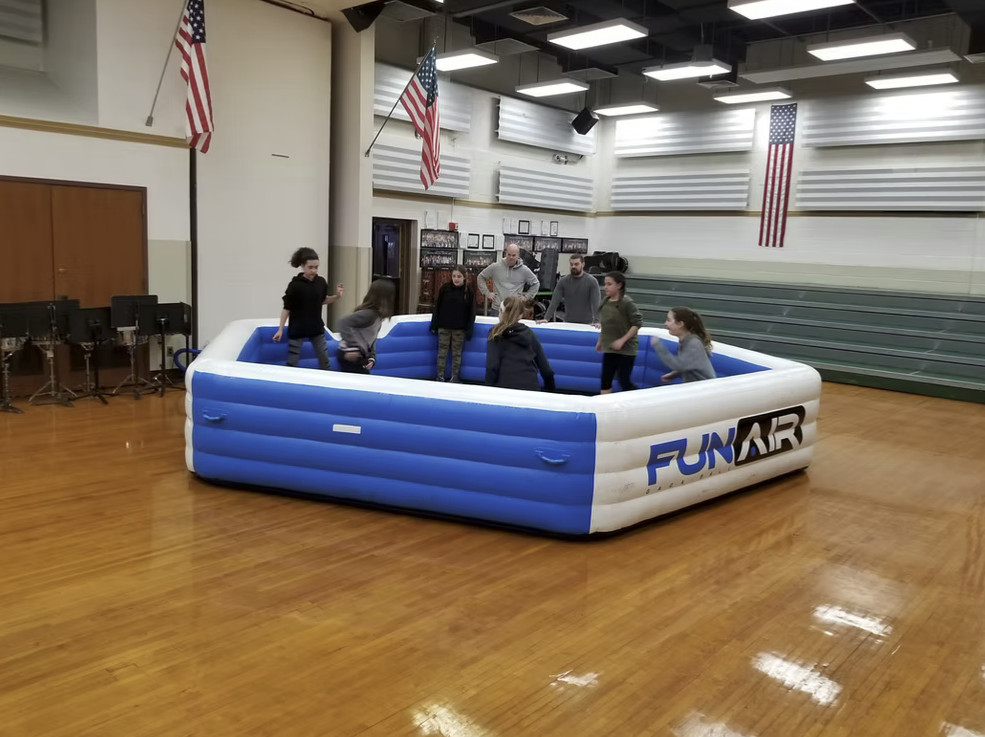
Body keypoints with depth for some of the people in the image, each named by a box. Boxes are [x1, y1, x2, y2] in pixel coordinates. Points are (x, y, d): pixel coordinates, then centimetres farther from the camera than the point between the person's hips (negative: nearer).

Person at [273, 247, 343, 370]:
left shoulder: (321, 282, -2)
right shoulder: (295, 285, -15)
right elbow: (287, 308, -9)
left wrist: (336, 296, -4)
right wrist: (280, 329, -11)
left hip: (317, 328, 4)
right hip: (297, 330, -4)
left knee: (324, 361, 12)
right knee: (292, 363, 2)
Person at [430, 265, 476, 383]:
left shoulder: (469, 291, -5)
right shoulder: (445, 289, -3)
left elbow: (471, 312, -1)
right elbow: (437, 307, 2)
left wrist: (469, 329, -5)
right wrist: (434, 325, 0)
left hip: (459, 328, 0)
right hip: (443, 327, 0)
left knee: (457, 353, 7)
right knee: (442, 352, 5)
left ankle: (455, 377, 16)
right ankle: (440, 377, 12)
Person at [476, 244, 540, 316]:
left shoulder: (524, 270, 4)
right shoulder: (495, 267, 3)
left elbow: (536, 283, 16)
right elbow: (481, 277, 14)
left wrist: (526, 297, 8)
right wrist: (486, 293, 6)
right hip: (497, 310, 0)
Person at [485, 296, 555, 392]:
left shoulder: (496, 334, 1)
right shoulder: (529, 333, 11)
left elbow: (492, 367, -9)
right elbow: (545, 368, 13)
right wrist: (551, 392, 24)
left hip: (505, 388, -3)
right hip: (531, 388, 3)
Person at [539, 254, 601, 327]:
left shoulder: (592, 281, -5)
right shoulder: (563, 281, 3)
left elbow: (596, 303, -14)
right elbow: (555, 302, -2)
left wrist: (596, 322, -28)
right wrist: (546, 319, -13)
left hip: (586, 324, -2)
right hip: (568, 323, 2)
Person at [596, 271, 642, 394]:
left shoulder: (627, 303, -16)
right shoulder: (605, 302, 4)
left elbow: (637, 324, -17)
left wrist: (622, 340, -21)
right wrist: (600, 341, 17)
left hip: (626, 349, -6)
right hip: (609, 349, 6)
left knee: (624, 382, -1)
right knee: (605, 381, 5)